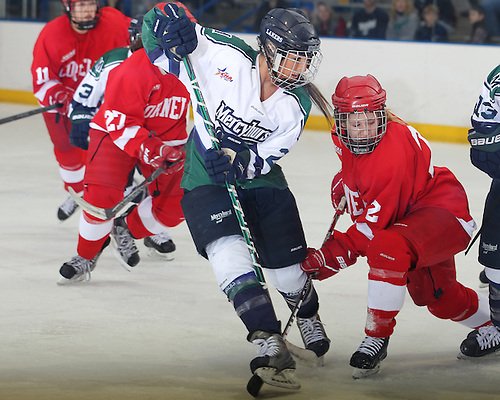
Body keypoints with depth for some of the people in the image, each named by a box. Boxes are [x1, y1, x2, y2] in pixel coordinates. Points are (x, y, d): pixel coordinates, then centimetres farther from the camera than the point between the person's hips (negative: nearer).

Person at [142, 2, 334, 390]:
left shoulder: (297, 106, -13)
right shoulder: (224, 54, -22)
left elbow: (266, 157, -10)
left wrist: (239, 162, -30)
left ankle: (308, 316, 42)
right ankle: (271, 344, -29)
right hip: (206, 178, -3)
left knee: (289, 267, 6)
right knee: (230, 253, -25)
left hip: (259, 176, 3)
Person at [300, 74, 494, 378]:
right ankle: (490, 322, 51)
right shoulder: (344, 137, -9)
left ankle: (378, 336, -27)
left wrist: (333, 255, -34)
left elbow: (373, 227, -33)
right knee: (438, 299, 23)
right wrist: (344, 180, 14)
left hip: (444, 210, -10)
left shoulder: (392, 156, -34)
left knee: (388, 248, -38)